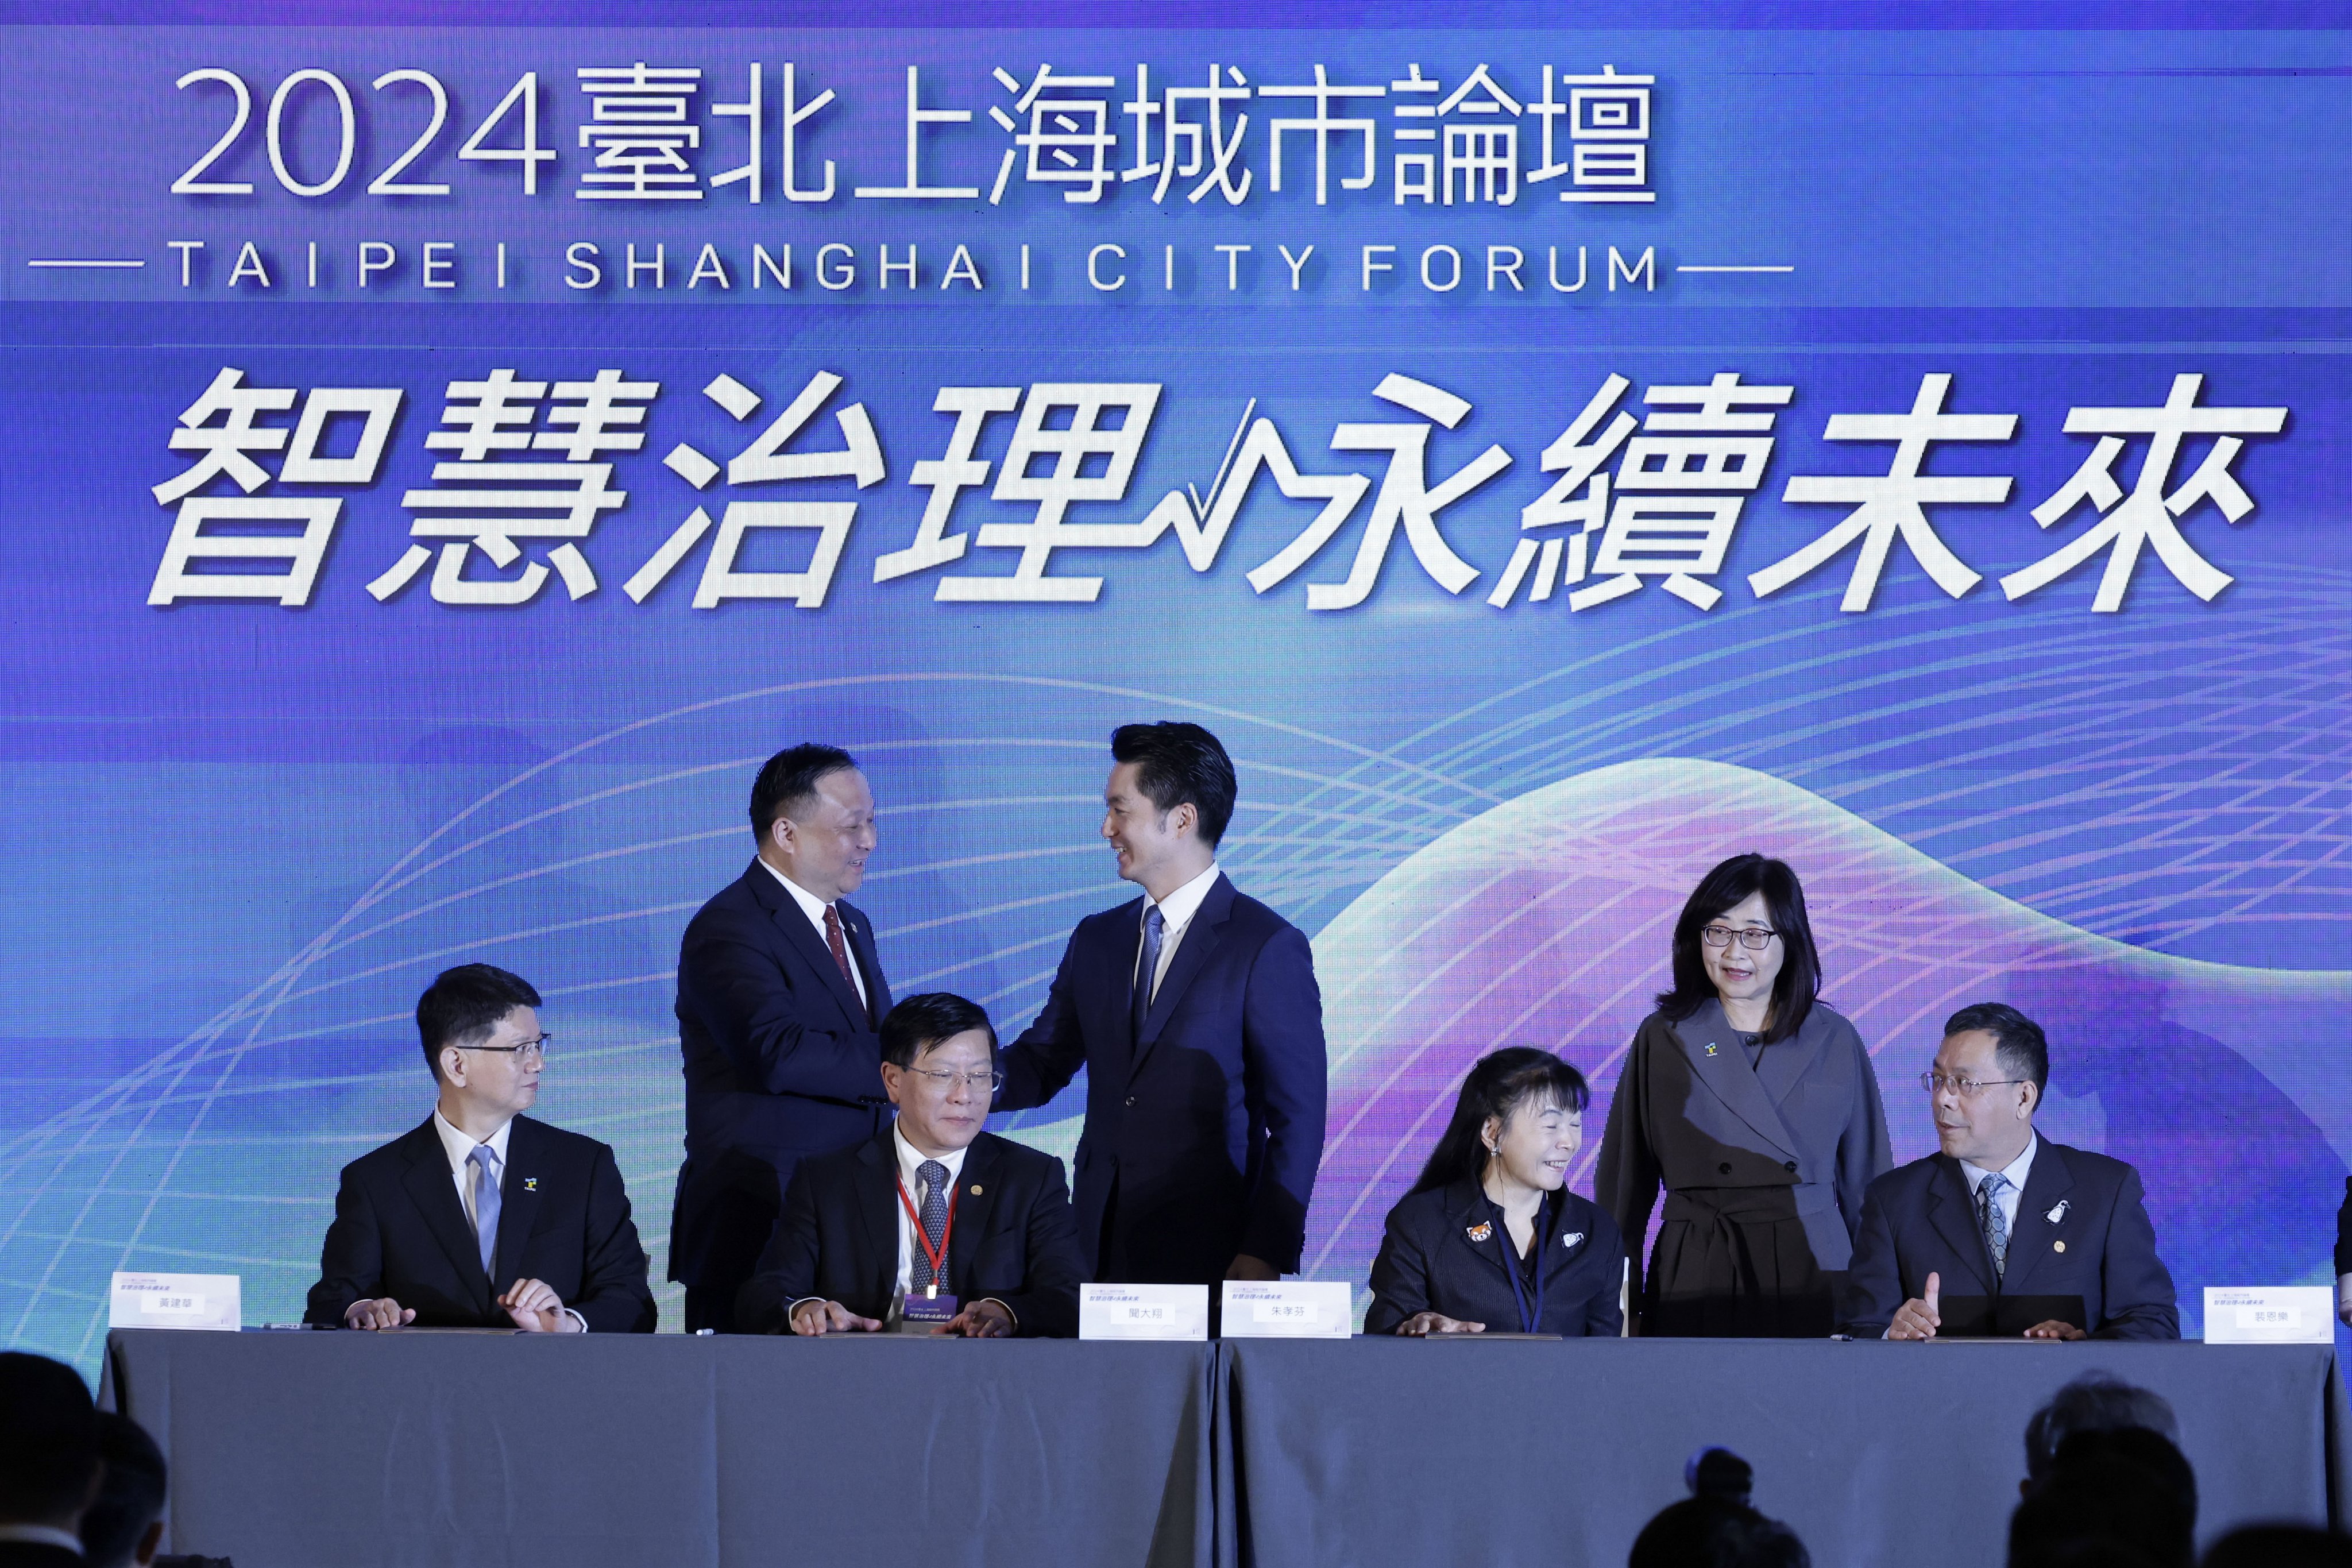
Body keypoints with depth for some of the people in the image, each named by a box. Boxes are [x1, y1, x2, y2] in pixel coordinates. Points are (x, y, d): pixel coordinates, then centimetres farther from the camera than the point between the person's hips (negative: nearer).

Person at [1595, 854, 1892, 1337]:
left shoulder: (1834, 1042, 6)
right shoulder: (1663, 1039, 4)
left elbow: (1865, 1183, 9)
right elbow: (1624, 1187, 6)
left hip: (1813, 1274, 1)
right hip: (1696, 1278, -1)